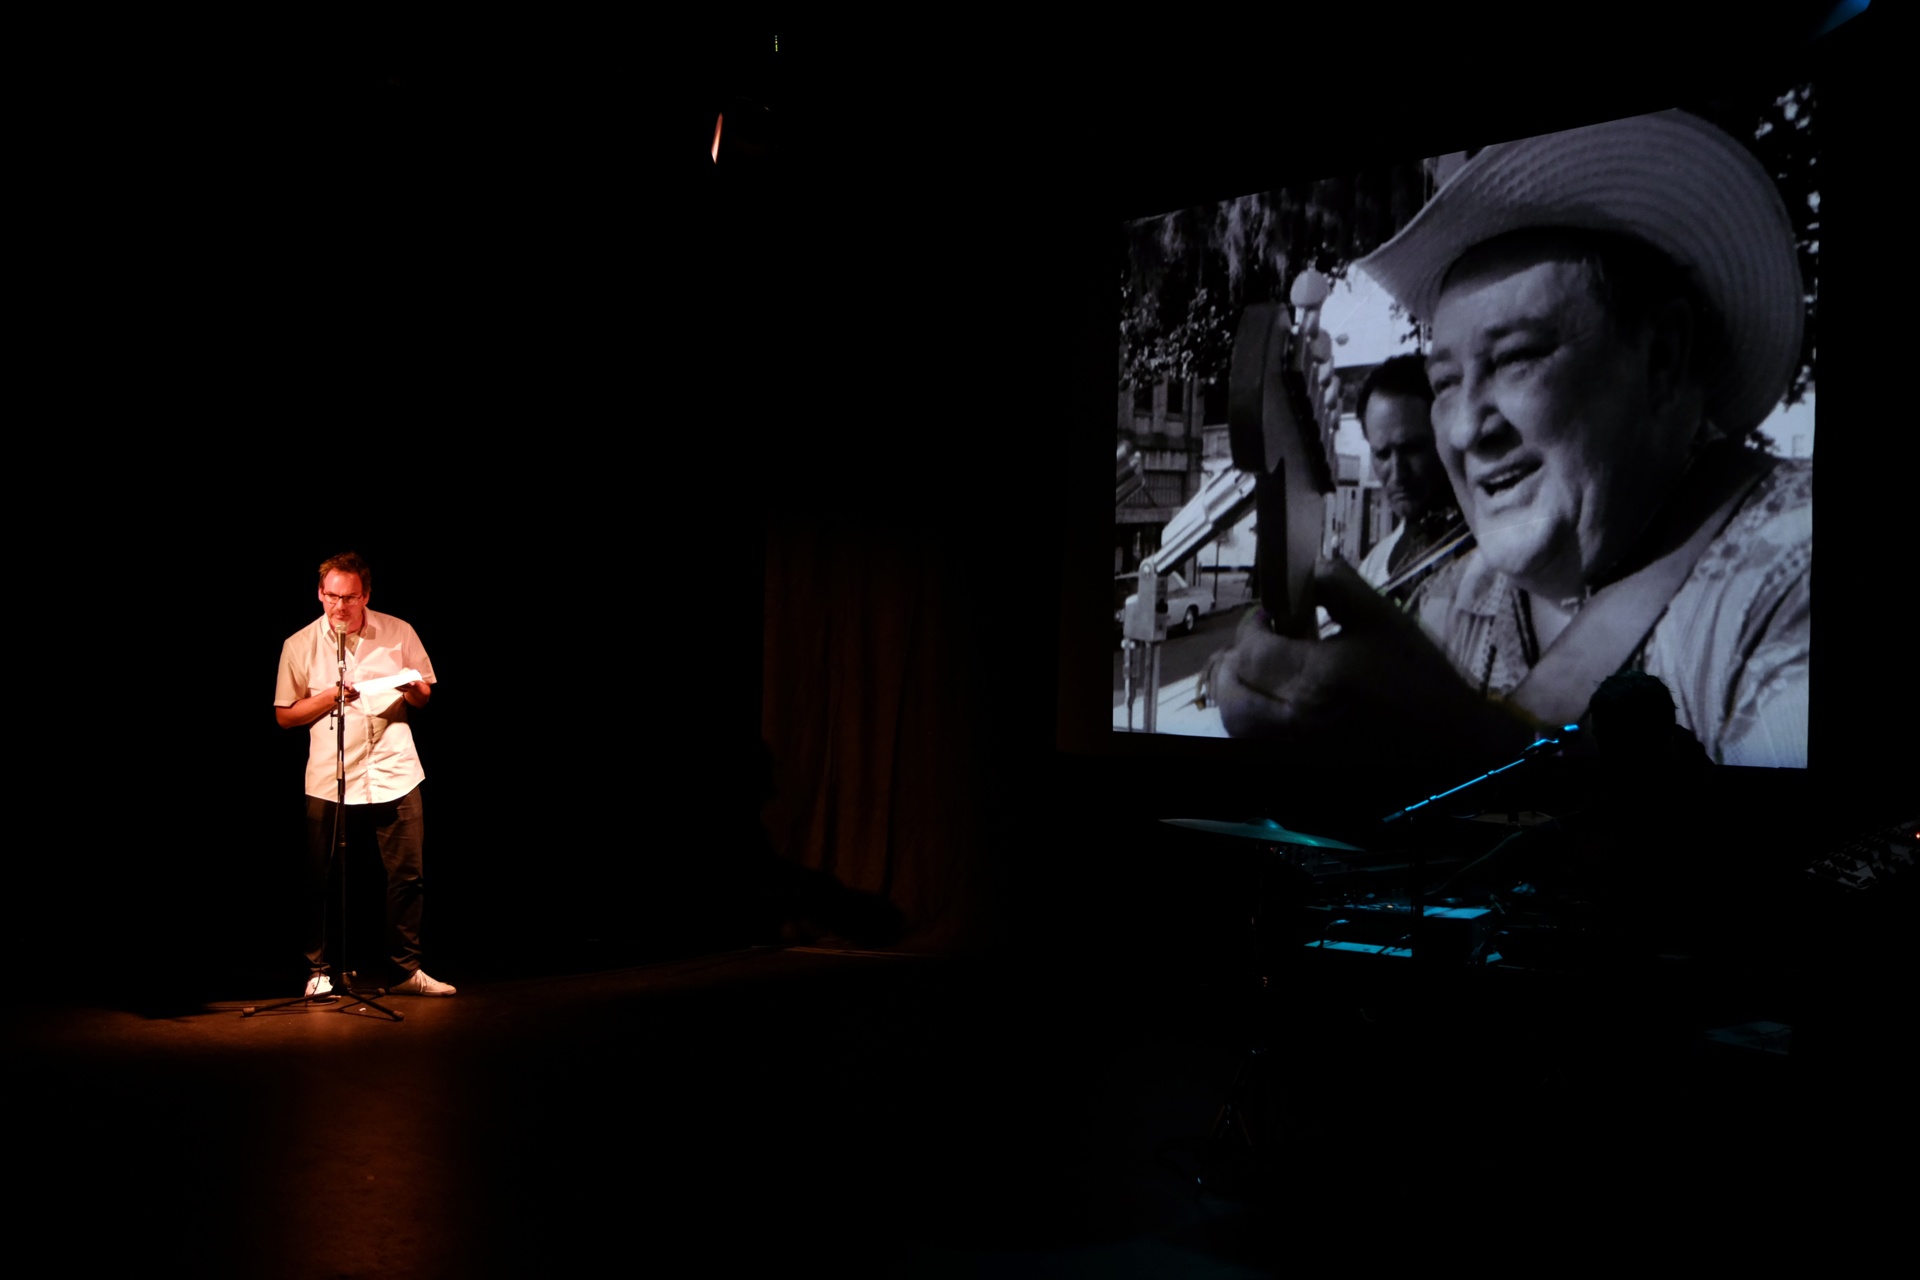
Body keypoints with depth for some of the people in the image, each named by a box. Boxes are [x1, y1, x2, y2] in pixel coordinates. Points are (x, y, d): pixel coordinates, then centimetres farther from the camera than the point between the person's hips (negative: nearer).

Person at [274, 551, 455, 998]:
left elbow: (425, 695, 12)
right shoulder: (299, 646, 2)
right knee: (317, 881, 3)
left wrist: (413, 690, -12)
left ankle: (407, 970, 13)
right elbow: (284, 715, 4)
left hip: (395, 775, 1)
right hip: (329, 781, 0)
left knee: (407, 876, 2)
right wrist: (330, 696, -12)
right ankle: (317, 972, 17)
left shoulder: (399, 633, 3)